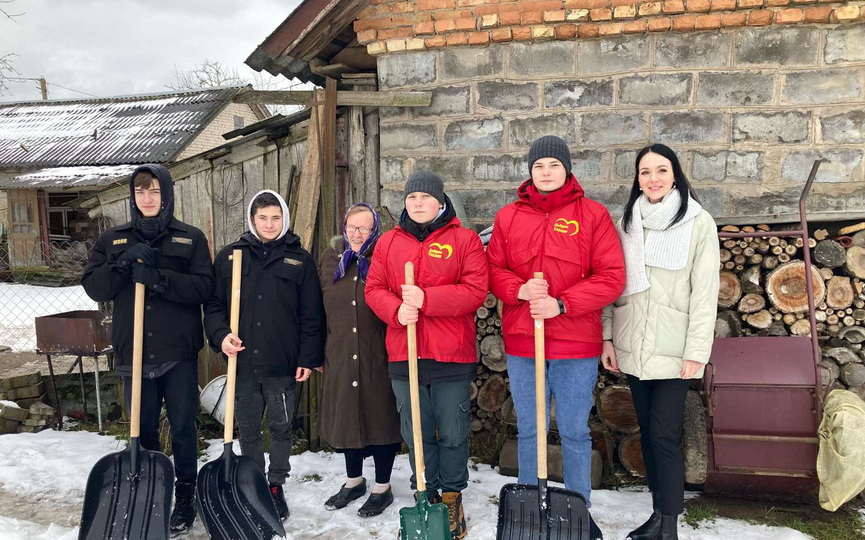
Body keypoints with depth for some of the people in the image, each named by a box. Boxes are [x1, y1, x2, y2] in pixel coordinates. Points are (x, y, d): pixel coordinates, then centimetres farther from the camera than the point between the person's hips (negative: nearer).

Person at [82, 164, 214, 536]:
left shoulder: (190, 238, 1)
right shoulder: (113, 239, 8)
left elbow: (203, 287, -11)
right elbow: (93, 287, -1)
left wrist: (156, 277, -22)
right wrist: (125, 261, -16)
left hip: (178, 351, -2)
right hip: (134, 351, 2)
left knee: (183, 428, 8)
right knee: (144, 429, 13)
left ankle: (185, 496, 23)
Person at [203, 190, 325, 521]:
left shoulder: (300, 259, 2)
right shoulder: (229, 256, 5)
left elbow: (311, 314, 0)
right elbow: (213, 304, 8)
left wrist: (309, 358, -4)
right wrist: (221, 334, -10)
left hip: (283, 364, -1)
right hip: (242, 362, 2)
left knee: (281, 428, 10)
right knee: (248, 430, 13)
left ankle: (276, 487, 26)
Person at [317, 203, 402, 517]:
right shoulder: (330, 258, 6)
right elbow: (320, 308, 12)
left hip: (379, 356, -4)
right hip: (340, 356, 4)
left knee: (380, 417, 6)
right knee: (346, 417, 16)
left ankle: (383, 488, 24)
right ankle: (354, 481, 37)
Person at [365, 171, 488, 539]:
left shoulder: (464, 240, -1)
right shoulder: (388, 242, 10)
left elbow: (475, 291, -10)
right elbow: (374, 288, 5)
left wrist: (425, 299, -20)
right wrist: (396, 310, -16)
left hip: (452, 356, -3)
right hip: (404, 356, 3)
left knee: (453, 434, 8)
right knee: (416, 433, 13)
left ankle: (452, 499, 26)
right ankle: (425, 497, 29)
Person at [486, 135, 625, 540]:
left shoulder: (593, 215, -2)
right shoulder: (508, 217, 6)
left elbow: (611, 277, -8)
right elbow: (494, 270, 7)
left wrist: (560, 304, -17)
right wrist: (520, 290, -14)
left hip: (576, 345, -2)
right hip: (521, 343, 3)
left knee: (575, 432, 10)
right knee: (528, 432, 14)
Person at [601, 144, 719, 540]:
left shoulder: (698, 222, -4)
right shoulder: (627, 222, 9)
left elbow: (705, 292, -7)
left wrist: (696, 352, -11)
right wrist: (607, 336, 4)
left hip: (672, 350, -4)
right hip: (632, 347, 5)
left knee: (663, 434, -5)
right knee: (647, 431, 11)